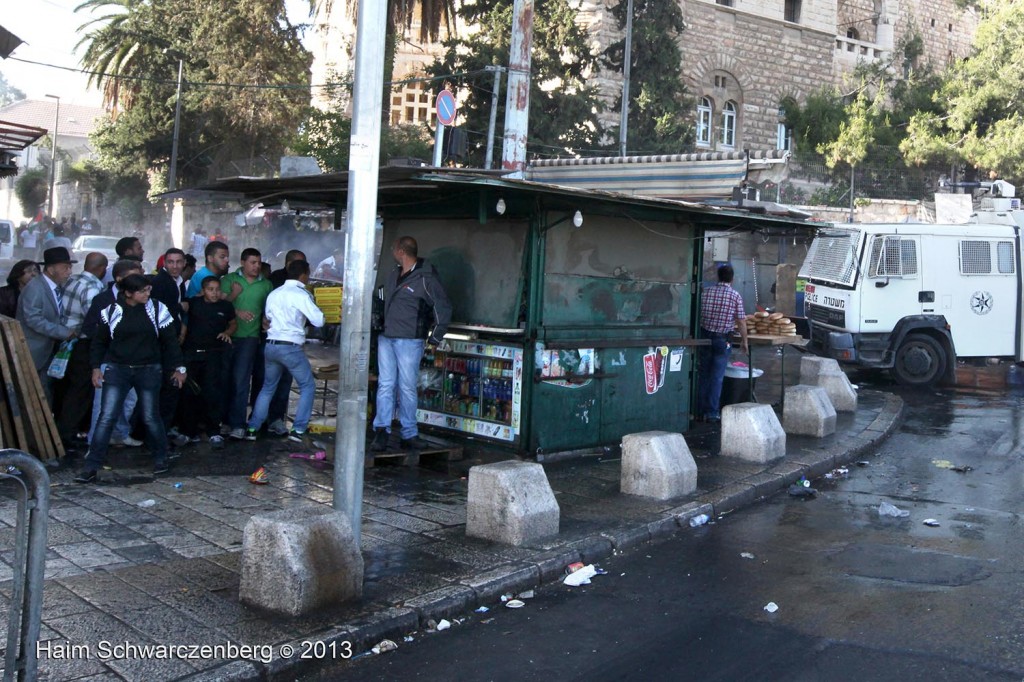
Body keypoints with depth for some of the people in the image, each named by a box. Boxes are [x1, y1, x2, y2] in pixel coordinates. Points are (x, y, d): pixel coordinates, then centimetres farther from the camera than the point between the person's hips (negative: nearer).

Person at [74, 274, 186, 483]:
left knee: (151, 417, 6)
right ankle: (92, 467, -3)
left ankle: (161, 458, 27)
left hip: (149, 370, 0)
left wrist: (178, 367, 5)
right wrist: (96, 367, 4)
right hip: (117, 370, 0)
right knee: (106, 417, -6)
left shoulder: (157, 310, -1)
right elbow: (99, 341, 10)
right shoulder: (111, 311, -1)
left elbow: (170, 340, 5)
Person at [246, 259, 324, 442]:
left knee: (268, 387, 18)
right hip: (290, 347, -7)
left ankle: (252, 428, 15)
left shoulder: (274, 294, 12)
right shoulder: (301, 295, -10)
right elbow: (319, 321, -12)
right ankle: (298, 429, 1)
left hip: (271, 345, 7)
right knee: (307, 386, 8)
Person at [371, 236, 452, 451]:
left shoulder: (425, 279, -9)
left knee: (407, 388, 1)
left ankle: (409, 434, 9)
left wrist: (435, 338, -2)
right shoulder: (393, 274, 12)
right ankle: (382, 429, -1)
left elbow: (444, 308, -4)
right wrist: (380, 326, 18)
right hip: (386, 337, 6)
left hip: (409, 341, -6)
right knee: (385, 384, 0)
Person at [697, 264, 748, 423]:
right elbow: (741, 321, -7)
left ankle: (700, 411, 16)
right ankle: (712, 412, 4)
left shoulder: (706, 292, 0)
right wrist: (744, 340, 6)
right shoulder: (735, 296, -7)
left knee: (704, 374, 12)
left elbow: (698, 314, 4)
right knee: (717, 377, 3)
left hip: (705, 336, 3)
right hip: (722, 339, -3)